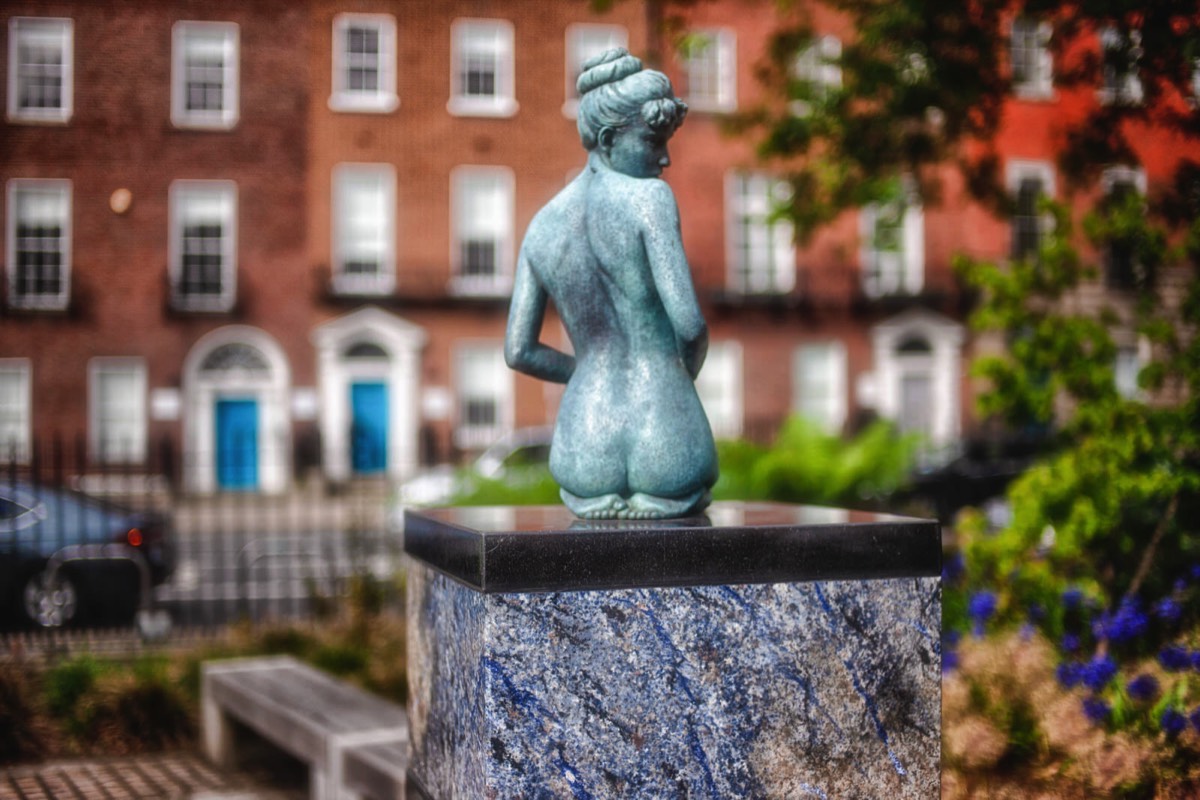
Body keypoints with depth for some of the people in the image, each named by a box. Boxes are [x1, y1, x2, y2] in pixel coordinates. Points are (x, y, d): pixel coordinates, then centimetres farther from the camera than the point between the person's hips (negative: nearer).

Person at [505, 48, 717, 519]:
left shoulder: (542, 226, 6)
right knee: (691, 497, 36)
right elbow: (690, 323, -18)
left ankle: (600, 495, 12)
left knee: (583, 494, 41)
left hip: (585, 458, 3)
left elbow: (518, 352, 9)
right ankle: (654, 497, 8)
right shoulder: (650, 198, -11)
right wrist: (687, 373, 5)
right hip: (667, 453, -3)